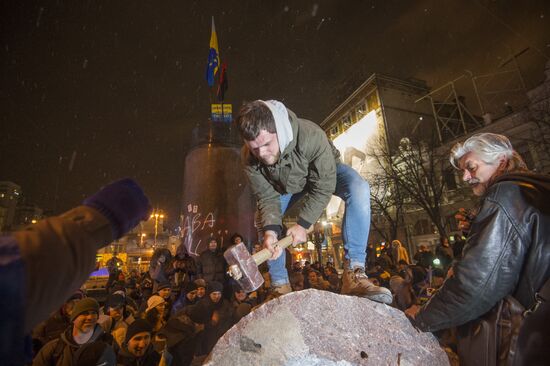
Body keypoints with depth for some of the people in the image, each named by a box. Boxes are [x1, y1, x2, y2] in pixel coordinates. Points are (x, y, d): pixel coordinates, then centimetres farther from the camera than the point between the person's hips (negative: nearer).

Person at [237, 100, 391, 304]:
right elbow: (267, 197, -21)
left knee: (359, 190, -33)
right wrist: (270, 230, -37)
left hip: (325, 173, -3)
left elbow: (323, 187, -33)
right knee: (265, 221, -10)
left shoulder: (311, 136, -42)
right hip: (285, 184, 4)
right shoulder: (249, 158, -29)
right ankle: (280, 286, 6)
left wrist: (303, 224, -33)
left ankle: (354, 274, -29)